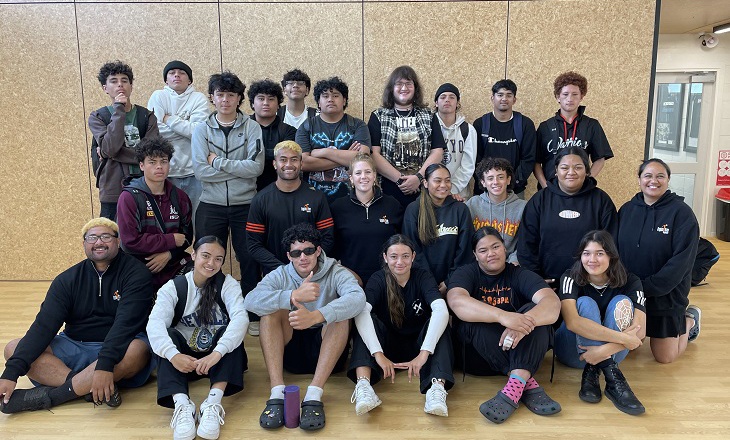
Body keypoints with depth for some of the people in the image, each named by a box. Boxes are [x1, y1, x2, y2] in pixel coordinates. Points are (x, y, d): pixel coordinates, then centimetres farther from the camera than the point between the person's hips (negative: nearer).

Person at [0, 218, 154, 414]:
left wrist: (105, 365, -35)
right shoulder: (68, 279, 5)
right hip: (74, 348, 4)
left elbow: (126, 322, -21)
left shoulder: (135, 273, -8)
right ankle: (87, 388, -29)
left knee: (138, 350, -37)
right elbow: (44, 324, -6)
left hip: (119, 347, -4)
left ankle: (48, 395, -28)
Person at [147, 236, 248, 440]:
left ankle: (213, 402, -40)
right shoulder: (173, 287, -2)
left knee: (230, 332, -28)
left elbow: (241, 318, -24)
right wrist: (173, 355, -39)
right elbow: (155, 324, -20)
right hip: (185, 358, 1)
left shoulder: (228, 284, -5)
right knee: (168, 335, -25)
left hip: (220, 358, -1)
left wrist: (217, 353, -40)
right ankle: (182, 404, -40)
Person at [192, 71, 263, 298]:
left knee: (250, 260, 7)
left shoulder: (252, 128, 1)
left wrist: (218, 162, -12)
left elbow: (256, 167, -12)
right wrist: (240, 168, -13)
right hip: (211, 205, 1)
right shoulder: (202, 130, 3)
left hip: (245, 204, -1)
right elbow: (200, 171, -10)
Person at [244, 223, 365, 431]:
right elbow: (250, 301, -20)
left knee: (340, 314, -26)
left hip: (326, 350, -1)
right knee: (271, 307, -19)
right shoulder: (280, 276, 0)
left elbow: (358, 298, -29)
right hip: (289, 350, 2)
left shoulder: (335, 273, -6)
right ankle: (277, 393, -30)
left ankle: (314, 396, -35)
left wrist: (316, 316, -44)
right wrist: (294, 296, -34)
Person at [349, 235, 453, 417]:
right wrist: (378, 354, -43)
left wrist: (424, 353, -41)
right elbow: (361, 312, -29)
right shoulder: (378, 279, -9)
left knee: (439, 323, -28)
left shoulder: (423, 277, -9)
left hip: (416, 344, 0)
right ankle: (363, 385, -45)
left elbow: (441, 311, -28)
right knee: (366, 318, -27)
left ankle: (437, 387, -47)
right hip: (388, 345, 0)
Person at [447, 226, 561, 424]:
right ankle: (528, 384, -30)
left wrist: (526, 320, -40)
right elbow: (456, 301, -26)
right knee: (478, 320, -29)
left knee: (534, 312, -22)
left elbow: (552, 303, -17)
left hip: (521, 353, 2)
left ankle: (515, 386, -38)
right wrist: (503, 316, -41)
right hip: (477, 353, -1)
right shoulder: (466, 273, -2)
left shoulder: (520, 275, 2)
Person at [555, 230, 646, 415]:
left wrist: (605, 350, -39)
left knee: (622, 302, -22)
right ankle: (612, 375, -37)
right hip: (573, 351, -2)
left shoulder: (630, 282, -11)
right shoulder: (571, 278, -16)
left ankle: (592, 372, -33)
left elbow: (639, 331, -24)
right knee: (585, 303, -26)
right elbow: (571, 321, -34)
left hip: (611, 352, 2)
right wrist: (622, 338, -37)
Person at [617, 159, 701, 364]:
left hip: (666, 296, -4)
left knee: (665, 357, 6)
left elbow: (681, 261, -18)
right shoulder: (627, 210, 2)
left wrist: (646, 288, -21)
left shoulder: (681, 212, -12)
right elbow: (616, 249, 5)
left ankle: (690, 320, 31)